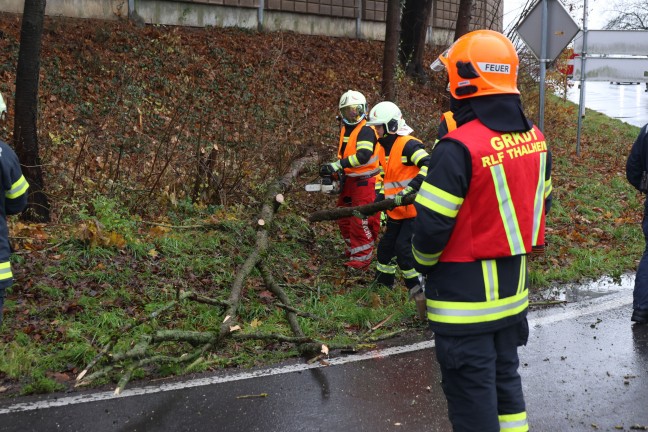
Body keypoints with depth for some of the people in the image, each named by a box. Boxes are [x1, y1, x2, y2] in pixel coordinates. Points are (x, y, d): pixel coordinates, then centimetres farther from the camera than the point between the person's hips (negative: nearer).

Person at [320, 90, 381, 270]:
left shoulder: (366, 130, -16)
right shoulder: (345, 129, 13)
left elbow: (363, 155, -30)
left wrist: (337, 165, -34)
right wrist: (335, 172, 11)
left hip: (364, 182, -9)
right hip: (349, 181, 9)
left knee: (361, 221, -8)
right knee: (344, 218, 17)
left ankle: (362, 257, -1)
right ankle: (353, 249, 33)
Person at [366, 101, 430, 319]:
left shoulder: (408, 145, -18)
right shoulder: (383, 148, 12)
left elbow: (429, 166, -31)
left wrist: (409, 190, -34)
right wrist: (380, 197, 9)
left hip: (414, 209, -10)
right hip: (396, 211, 10)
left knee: (404, 249, -16)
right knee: (386, 248, 14)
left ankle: (420, 295, -8)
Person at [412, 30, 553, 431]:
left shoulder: (459, 148, -23)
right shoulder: (535, 138, 1)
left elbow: (433, 225, -20)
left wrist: (423, 264, 0)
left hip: (465, 295, -7)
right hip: (513, 287, 7)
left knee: (472, 397, 5)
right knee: (505, 379, 22)